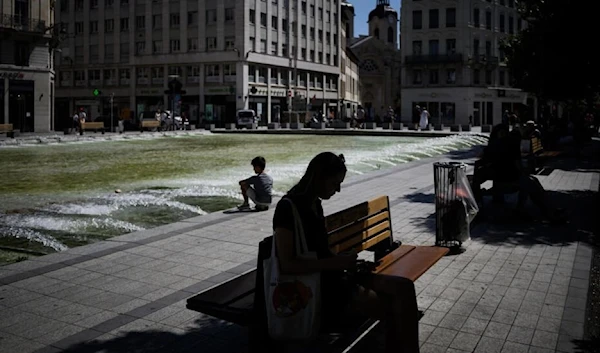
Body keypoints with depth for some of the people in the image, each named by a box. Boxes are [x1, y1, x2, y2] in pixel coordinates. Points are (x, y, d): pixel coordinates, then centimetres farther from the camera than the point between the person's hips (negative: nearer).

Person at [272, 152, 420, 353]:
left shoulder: (315, 204, 12)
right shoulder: (288, 207, -15)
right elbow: (287, 265, -20)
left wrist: (343, 260, 2)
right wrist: (337, 262, -19)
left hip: (332, 278, 8)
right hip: (313, 289, -8)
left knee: (404, 288, -11)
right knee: (395, 309, -17)